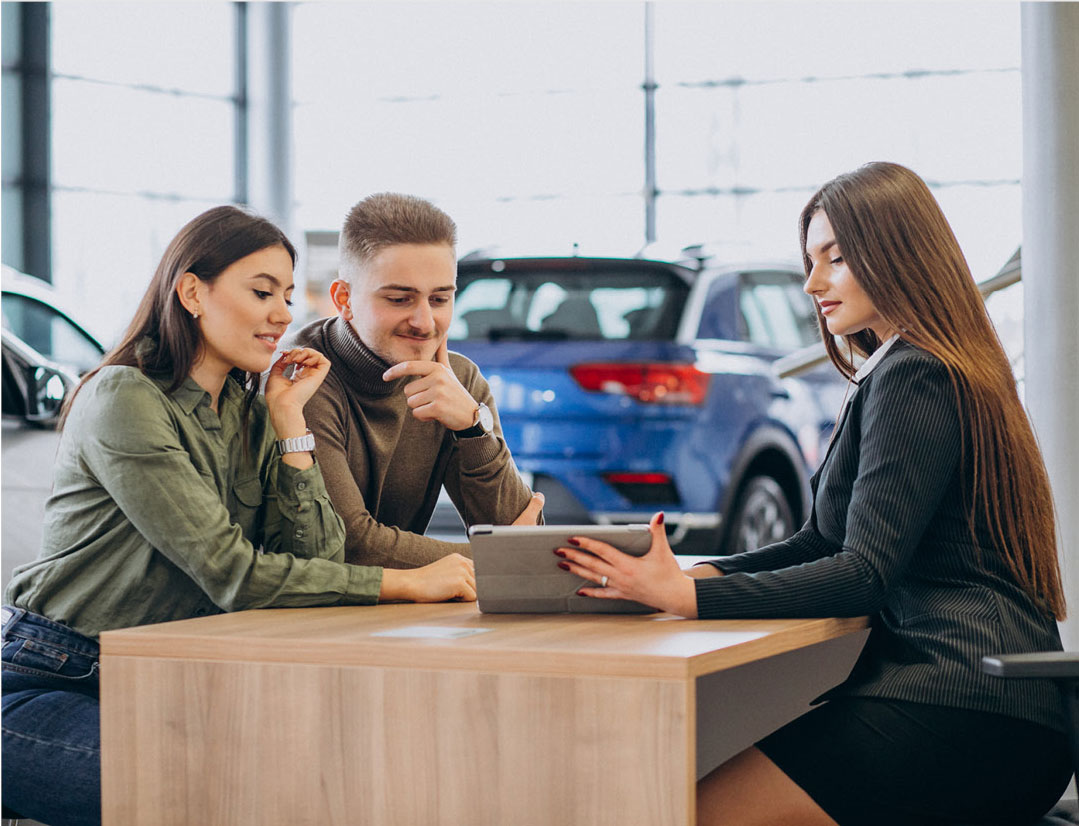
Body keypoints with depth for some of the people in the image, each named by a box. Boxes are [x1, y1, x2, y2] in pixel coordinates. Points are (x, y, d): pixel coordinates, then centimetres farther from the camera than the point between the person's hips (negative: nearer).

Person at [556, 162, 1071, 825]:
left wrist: (686, 595, -22)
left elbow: (865, 575, -18)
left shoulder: (915, 378, -10)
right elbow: (825, 542, 21)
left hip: (965, 708, -10)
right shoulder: (902, 373, 23)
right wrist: (703, 573, 6)